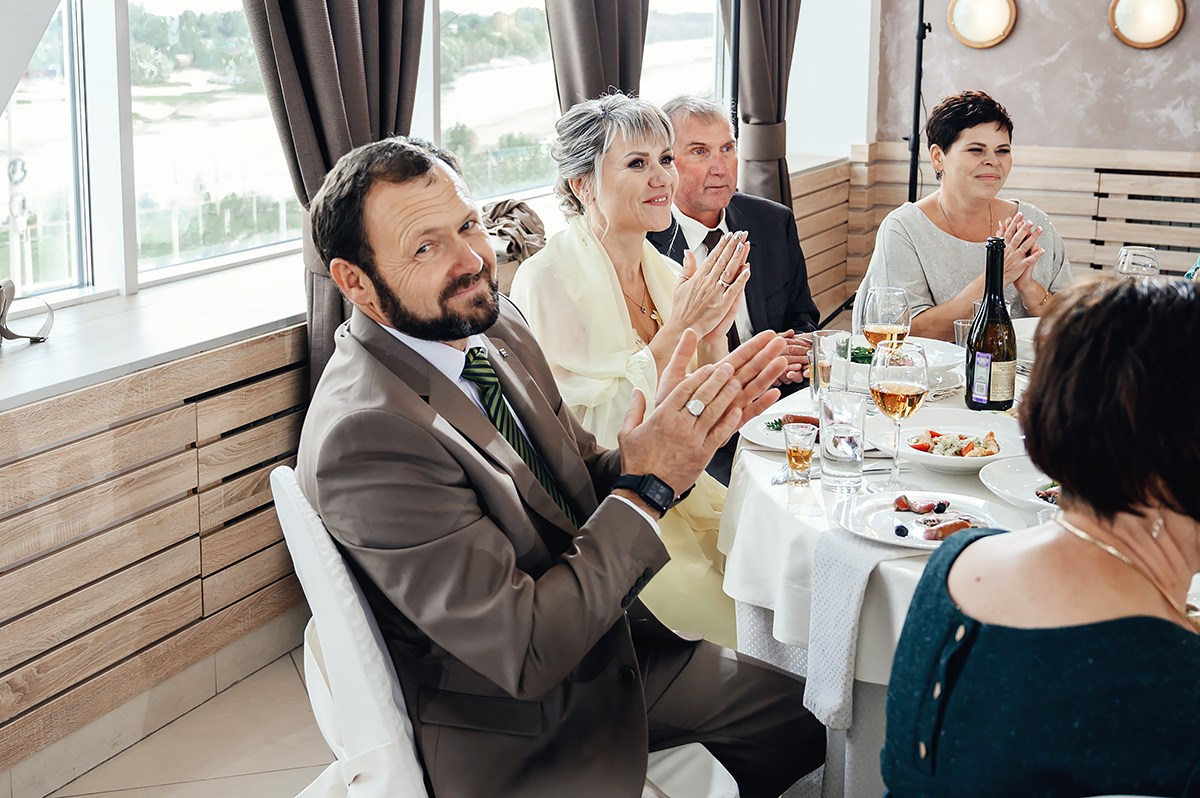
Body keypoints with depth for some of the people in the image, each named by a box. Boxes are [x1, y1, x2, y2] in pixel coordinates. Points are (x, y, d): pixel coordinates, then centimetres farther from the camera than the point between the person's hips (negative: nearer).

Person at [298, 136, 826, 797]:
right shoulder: (364, 436, -30)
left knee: (804, 718, 13)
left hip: (604, 641, 8)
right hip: (518, 737, -8)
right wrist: (645, 486, -26)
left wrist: (678, 430, -15)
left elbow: (585, 486, 5)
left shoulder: (495, 323, -3)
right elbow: (523, 654, -29)